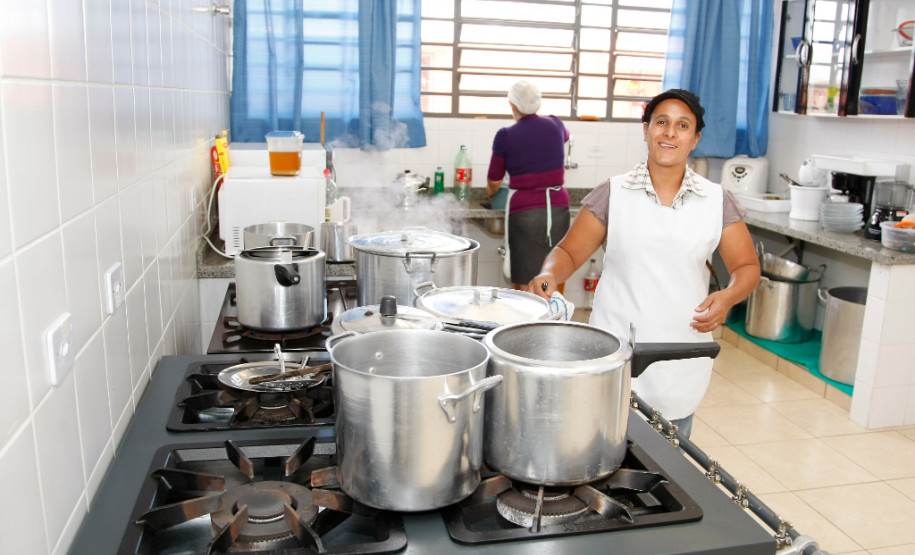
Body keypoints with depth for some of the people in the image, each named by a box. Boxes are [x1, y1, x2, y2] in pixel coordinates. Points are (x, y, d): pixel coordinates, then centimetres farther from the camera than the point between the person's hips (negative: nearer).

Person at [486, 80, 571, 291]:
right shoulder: (554, 125, 6)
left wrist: (490, 193, 29)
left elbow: (494, 181, 7)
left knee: (525, 284, 1)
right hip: (558, 208, 3)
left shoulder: (506, 136, -4)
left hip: (525, 211, -3)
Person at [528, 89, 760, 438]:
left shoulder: (717, 202, 5)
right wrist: (550, 275, -18)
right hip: (615, 353, -1)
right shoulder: (613, 194, 2)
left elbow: (747, 266, 9)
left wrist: (728, 297, -11)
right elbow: (569, 252, 3)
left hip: (682, 361, 2)